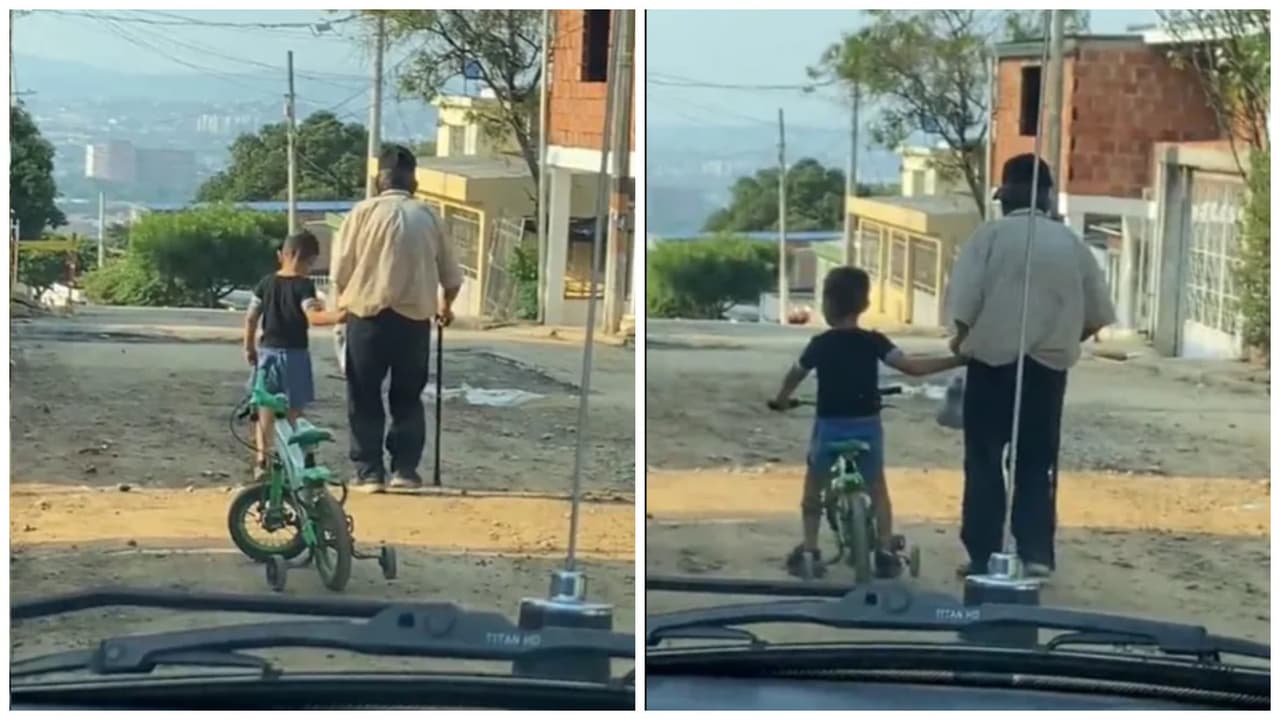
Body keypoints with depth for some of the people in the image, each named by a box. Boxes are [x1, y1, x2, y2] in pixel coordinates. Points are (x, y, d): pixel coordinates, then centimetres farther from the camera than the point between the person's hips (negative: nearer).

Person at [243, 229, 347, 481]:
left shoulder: (266, 283, 5)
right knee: (293, 412, 2)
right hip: (293, 354, -5)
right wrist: (338, 316, -37)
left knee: (266, 410, 12)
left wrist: (249, 347, 19)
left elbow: (251, 318, 8)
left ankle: (262, 461, 12)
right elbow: (313, 317, -26)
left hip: (268, 351, 5)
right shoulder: (304, 285, -10)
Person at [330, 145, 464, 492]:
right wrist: (445, 306, 33)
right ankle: (405, 468, 10)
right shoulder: (426, 216, 7)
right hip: (415, 319, 2)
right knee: (408, 398, 14)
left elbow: (340, 271, -3)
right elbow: (451, 275, 13)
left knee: (365, 399, 8)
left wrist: (343, 301, 18)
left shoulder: (365, 211, -2)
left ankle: (369, 471, 6)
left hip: (369, 316, -2)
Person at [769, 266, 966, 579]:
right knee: (877, 488, 19)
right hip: (867, 426, 1)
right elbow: (912, 366, -13)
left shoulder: (821, 344, -3)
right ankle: (885, 551, 10)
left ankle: (809, 549, 12)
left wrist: (781, 400, 32)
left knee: (814, 489, 18)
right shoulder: (874, 342, -4)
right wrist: (958, 360, -8)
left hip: (830, 427, -1)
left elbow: (795, 375, 12)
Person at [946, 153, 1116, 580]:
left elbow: (965, 303, -12)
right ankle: (1036, 554, 6)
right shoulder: (1070, 242, 6)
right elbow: (1098, 313, 7)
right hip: (1049, 364, 3)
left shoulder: (991, 235, -5)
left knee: (985, 461, 6)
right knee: (1038, 463, 11)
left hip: (994, 360, -3)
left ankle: (983, 555, 5)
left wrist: (963, 340, 7)